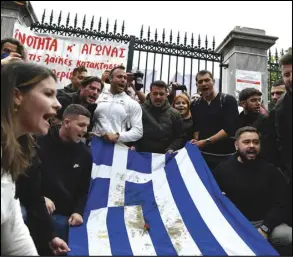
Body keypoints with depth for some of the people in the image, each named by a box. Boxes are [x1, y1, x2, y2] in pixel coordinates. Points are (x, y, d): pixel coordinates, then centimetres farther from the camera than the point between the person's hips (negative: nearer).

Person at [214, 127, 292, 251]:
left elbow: (278, 206, -1)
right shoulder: (223, 169, 2)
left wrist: (264, 229, -15)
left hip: (264, 223, 2)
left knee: (288, 235, -25)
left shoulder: (271, 171, 5)